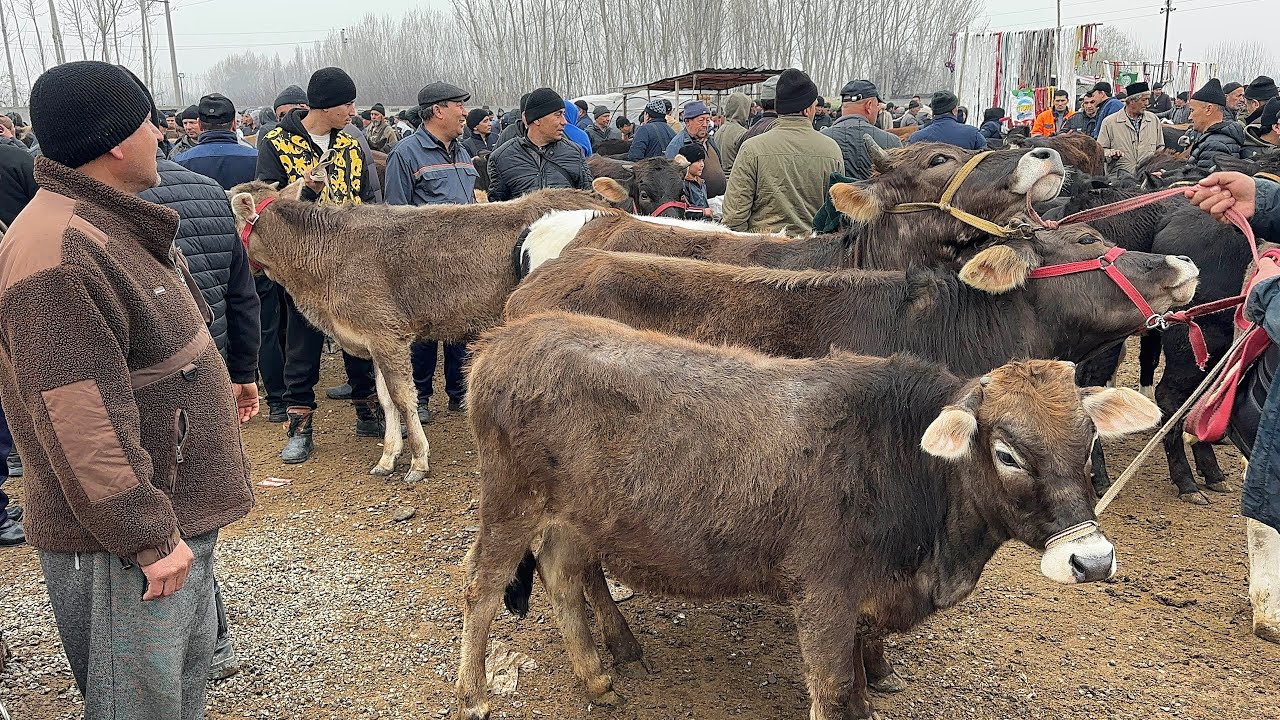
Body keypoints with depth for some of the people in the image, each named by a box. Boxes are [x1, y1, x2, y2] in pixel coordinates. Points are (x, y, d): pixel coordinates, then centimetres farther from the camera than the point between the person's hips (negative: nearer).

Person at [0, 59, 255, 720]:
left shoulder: (116, 223, 10)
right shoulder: (57, 253, -25)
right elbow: (80, 422, -27)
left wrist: (212, 389, 27)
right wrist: (148, 537, -24)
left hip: (180, 513, 10)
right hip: (124, 541, -10)